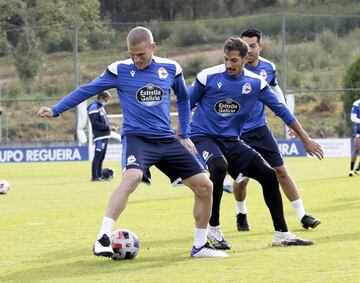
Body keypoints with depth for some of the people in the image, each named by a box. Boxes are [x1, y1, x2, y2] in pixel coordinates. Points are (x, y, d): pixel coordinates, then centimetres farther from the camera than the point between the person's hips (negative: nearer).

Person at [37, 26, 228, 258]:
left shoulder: (171, 69, 4)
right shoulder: (120, 70, -4)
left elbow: (183, 98, 21)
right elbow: (87, 90, 2)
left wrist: (185, 135, 18)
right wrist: (55, 110, -4)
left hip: (167, 140, 4)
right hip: (137, 137, -4)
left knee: (205, 186, -1)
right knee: (132, 177, -36)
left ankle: (200, 246, 15)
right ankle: (103, 238, -33)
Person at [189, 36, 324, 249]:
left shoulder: (256, 83, -2)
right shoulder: (207, 77, -11)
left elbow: (281, 110, 6)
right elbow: (187, 105, 4)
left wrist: (305, 139, 7)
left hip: (232, 141, 4)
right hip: (203, 136, -4)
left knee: (269, 175, -6)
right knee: (219, 166, -36)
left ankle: (282, 234, 7)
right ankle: (213, 230, -21)